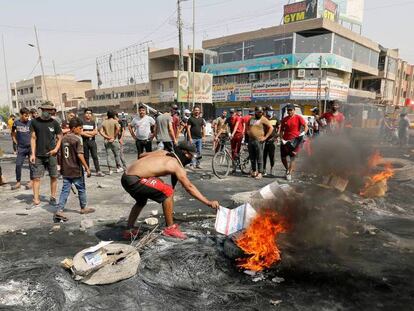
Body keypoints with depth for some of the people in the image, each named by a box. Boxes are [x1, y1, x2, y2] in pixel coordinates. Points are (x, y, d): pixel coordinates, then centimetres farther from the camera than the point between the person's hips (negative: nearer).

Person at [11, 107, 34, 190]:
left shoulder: (30, 123, -3)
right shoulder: (16, 123, 2)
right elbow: (13, 133, 17)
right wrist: (16, 142, 9)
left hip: (30, 147, -2)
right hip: (21, 148, 2)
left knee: (31, 165, 4)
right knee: (18, 165, 1)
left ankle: (31, 181, 16)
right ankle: (18, 182, 13)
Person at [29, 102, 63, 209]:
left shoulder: (54, 123, 3)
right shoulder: (34, 122, 3)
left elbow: (59, 138, 5)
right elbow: (33, 138, 4)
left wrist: (56, 149, -11)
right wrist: (32, 153, -1)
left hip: (51, 154, 0)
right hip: (38, 155, 0)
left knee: (54, 176, 5)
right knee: (36, 177, -1)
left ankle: (53, 198, 19)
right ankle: (36, 201, 7)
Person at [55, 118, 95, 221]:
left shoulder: (64, 138, 7)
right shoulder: (77, 139, -14)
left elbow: (61, 154, 12)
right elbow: (80, 155, -20)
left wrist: (61, 166, 22)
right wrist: (87, 168, -17)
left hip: (65, 170, 6)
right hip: (76, 170, -6)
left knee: (65, 190, 7)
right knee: (81, 189, 11)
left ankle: (59, 210, 0)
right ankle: (84, 208, 26)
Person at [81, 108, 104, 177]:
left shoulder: (93, 122, 10)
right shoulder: (82, 122, 3)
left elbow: (96, 132, 0)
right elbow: (81, 132, -7)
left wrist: (86, 132, -9)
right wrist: (91, 134, -11)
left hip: (92, 141, 1)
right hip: (84, 141, -1)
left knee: (95, 156, -4)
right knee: (86, 157, 6)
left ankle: (98, 171, -5)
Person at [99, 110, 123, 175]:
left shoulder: (104, 122, 7)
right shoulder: (115, 121, -5)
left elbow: (100, 131, -3)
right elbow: (118, 129, -22)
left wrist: (107, 137, -6)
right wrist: (114, 137, -13)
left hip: (106, 141, 3)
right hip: (114, 140, -3)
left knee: (107, 155, 6)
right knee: (117, 154, 10)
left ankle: (110, 170, 6)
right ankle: (119, 168, 19)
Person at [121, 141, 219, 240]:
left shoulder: (163, 152, 14)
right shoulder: (177, 166, -7)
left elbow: (142, 155, 22)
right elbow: (189, 187, -9)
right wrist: (208, 202, -8)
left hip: (125, 178, 9)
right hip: (134, 180, -9)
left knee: (141, 202, 31)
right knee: (168, 191, -9)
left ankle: (129, 231, 38)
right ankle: (170, 228, 0)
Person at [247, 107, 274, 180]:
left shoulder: (263, 119, -5)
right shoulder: (251, 118, 14)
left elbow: (271, 128, -11)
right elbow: (248, 126, 32)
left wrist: (265, 137, -12)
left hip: (258, 141, -6)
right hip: (250, 140, 6)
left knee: (259, 158, -5)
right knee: (252, 157, 11)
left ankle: (260, 173, -1)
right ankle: (254, 171, 23)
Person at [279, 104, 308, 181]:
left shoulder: (298, 118, -5)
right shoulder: (284, 119, 6)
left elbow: (306, 126, -10)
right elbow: (281, 130, 9)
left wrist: (303, 133, -27)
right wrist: (282, 139, -3)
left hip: (295, 141, -4)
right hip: (285, 141, 4)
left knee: (292, 158, 1)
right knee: (283, 157, 8)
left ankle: (289, 174, 9)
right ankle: (287, 169, 33)